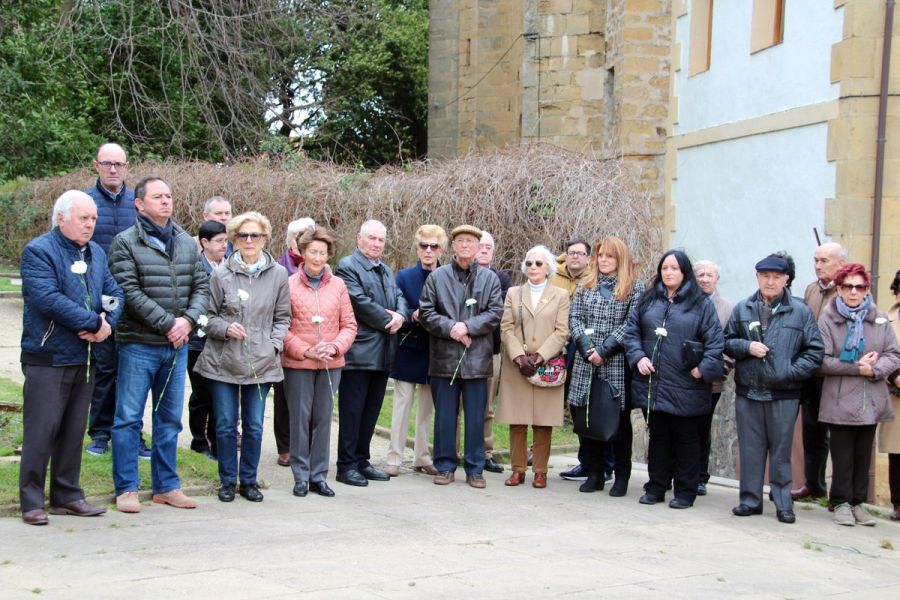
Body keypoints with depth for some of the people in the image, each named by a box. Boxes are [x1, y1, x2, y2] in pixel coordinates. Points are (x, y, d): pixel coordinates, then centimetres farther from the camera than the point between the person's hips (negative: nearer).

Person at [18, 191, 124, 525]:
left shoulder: (96, 253, 14)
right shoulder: (38, 252, -9)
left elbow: (115, 293, 9)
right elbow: (49, 299, -21)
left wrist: (108, 323, -12)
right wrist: (94, 322, -20)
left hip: (85, 357, 7)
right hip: (47, 357, -7)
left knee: (74, 430, 13)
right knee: (41, 431, -4)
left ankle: (67, 495, 22)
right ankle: (31, 501, 4)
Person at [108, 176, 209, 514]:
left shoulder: (186, 243, 10)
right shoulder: (125, 243, -6)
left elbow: (201, 287, 10)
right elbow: (130, 292, -14)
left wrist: (188, 319, -9)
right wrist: (168, 324, -16)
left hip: (177, 345, 5)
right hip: (139, 344, -5)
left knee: (170, 418, 11)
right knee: (129, 417, -1)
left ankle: (166, 486, 21)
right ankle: (126, 489, 8)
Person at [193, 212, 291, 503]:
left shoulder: (278, 274, 2)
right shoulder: (221, 273, -2)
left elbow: (282, 317, 10)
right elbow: (208, 315, 4)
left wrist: (274, 345, -3)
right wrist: (225, 328, -14)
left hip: (261, 362, 1)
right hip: (223, 361, -1)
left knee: (254, 425, 6)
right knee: (225, 425, 6)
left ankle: (249, 480, 21)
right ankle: (228, 481, 20)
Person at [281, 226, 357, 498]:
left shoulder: (338, 285, 5)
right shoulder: (289, 285, -4)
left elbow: (349, 325, 6)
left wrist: (335, 346, -10)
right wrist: (306, 351, -13)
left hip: (330, 363, 3)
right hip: (298, 364, -3)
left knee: (323, 418, 7)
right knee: (300, 418, 3)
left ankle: (319, 475, 16)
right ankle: (301, 476, 13)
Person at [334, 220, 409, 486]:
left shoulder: (386, 270, 21)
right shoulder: (347, 266, -6)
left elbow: (400, 297, 13)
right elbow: (360, 302, -16)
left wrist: (400, 316, -9)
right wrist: (388, 320, -10)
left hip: (383, 352, 8)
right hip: (359, 351, -8)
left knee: (371, 410, 11)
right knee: (352, 410, -3)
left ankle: (361, 461, 19)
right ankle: (346, 466, 3)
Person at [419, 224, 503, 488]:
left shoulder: (490, 278, 7)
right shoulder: (437, 276, 6)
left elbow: (495, 313, 0)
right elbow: (425, 312, 1)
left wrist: (468, 326, -13)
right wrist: (450, 328, -12)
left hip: (477, 357, 0)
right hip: (444, 357, 0)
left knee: (476, 416, 4)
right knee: (445, 415, 5)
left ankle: (475, 469, 12)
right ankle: (445, 466, 14)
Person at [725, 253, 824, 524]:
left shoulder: (800, 312, 0)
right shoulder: (742, 309, 7)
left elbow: (815, 351, 0)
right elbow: (726, 341, 11)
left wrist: (791, 372, -11)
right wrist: (746, 347, -8)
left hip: (784, 394, -2)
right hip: (747, 391, 2)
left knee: (781, 449, 4)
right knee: (750, 448, 7)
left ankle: (783, 504, 13)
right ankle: (751, 499, 17)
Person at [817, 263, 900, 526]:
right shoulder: (828, 319, -3)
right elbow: (821, 361, -9)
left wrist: (874, 369, -14)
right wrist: (857, 368, -14)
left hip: (871, 402, 3)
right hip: (839, 402, -3)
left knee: (863, 455, 10)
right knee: (842, 455, 3)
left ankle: (857, 501, 20)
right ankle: (841, 502, 14)